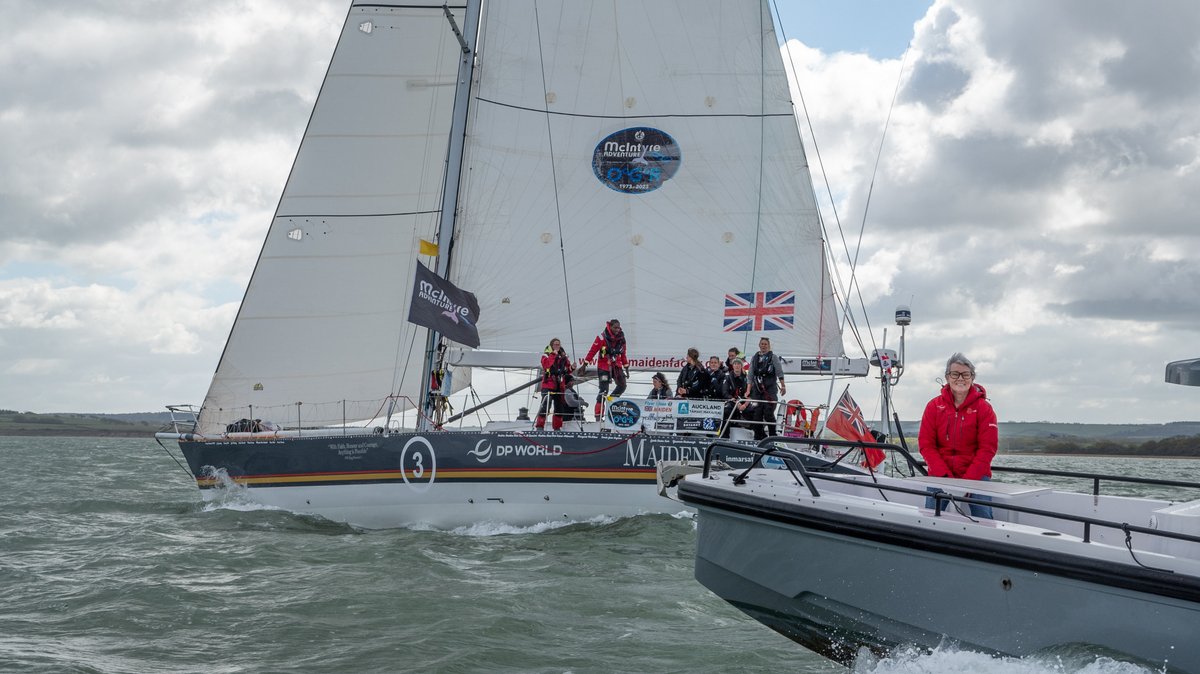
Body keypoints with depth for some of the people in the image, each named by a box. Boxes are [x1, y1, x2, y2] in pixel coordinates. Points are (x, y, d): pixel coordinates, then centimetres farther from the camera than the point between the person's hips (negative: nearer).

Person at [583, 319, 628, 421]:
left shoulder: (621, 338, 4)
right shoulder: (602, 337, -14)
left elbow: (623, 354, 15)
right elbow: (593, 351, -14)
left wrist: (626, 367, 17)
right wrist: (585, 364, -16)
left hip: (616, 365, 6)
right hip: (604, 366, -6)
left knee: (622, 386, 1)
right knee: (604, 390, -10)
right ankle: (598, 415, -6)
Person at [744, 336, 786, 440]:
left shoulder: (773, 357, 4)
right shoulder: (755, 358, 14)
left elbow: (779, 373, 0)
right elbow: (750, 375, 11)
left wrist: (783, 386, -8)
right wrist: (748, 390, 3)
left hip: (770, 389, -4)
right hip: (757, 389, 4)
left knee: (768, 413, -11)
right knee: (757, 414, 0)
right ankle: (758, 437, 7)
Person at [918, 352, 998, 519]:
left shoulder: (984, 408, 0)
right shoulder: (934, 406, 4)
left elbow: (987, 448, -5)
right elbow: (926, 444, 0)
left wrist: (969, 480, -16)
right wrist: (945, 476, -13)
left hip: (976, 474, -1)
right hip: (940, 475, 1)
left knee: (983, 516, -19)